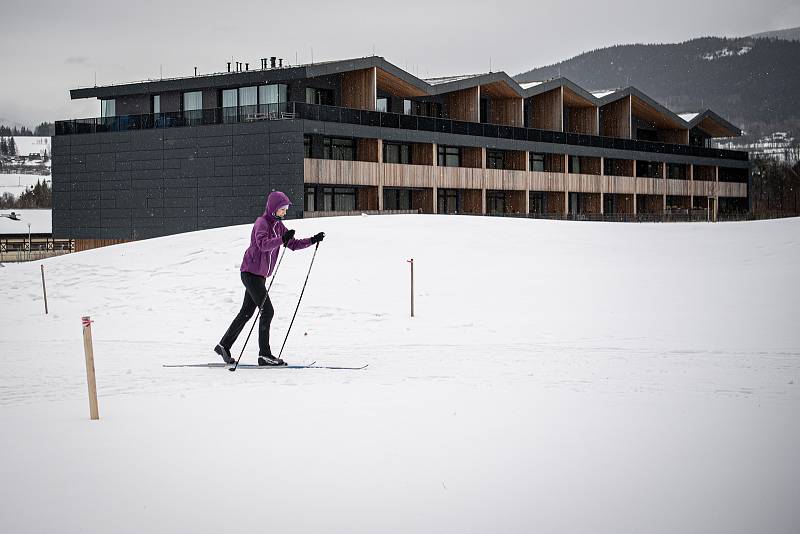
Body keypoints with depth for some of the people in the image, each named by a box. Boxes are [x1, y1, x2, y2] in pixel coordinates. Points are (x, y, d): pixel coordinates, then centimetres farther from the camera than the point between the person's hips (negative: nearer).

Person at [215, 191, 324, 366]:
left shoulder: (278, 225, 12)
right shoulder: (262, 223, -14)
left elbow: (293, 245, 13)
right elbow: (263, 244, -32)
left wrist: (312, 240, 0)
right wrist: (282, 239, -45)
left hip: (260, 275, 9)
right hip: (251, 272, -9)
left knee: (247, 312, 13)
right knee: (267, 311, -11)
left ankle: (224, 345, 23)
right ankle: (264, 354, -8)